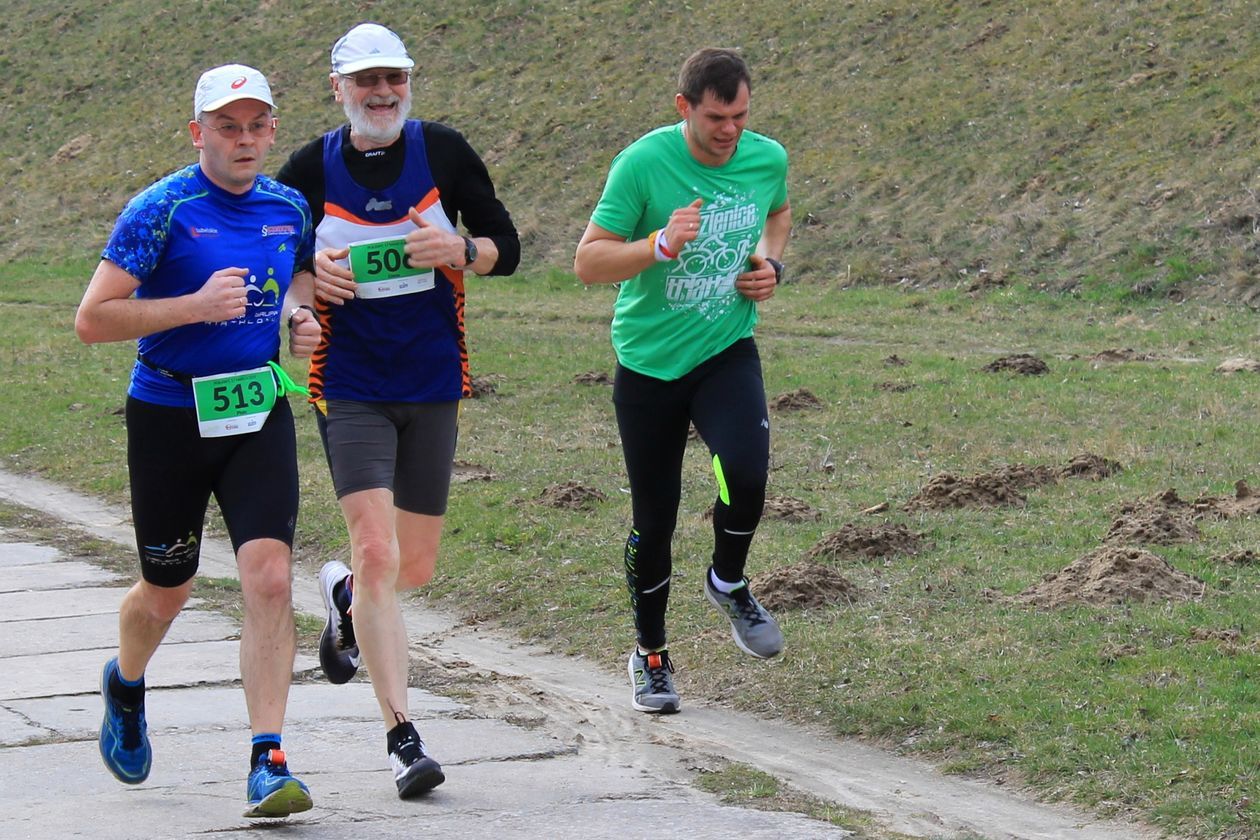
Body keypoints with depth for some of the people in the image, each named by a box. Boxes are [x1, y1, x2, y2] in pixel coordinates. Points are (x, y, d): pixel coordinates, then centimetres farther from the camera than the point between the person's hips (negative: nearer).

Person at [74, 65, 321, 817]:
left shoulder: (289, 208, 5)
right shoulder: (161, 211, -11)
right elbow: (93, 319, -15)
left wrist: (305, 326, 3)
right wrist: (196, 306, -23)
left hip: (260, 415, 3)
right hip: (170, 417, -3)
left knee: (269, 577, -15)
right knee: (168, 591, 12)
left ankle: (268, 762, -13)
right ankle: (126, 685, 47)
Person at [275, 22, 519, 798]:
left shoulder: (444, 152, -2)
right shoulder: (310, 170, -4)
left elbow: (507, 247, 4)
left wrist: (462, 251, -18)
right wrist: (311, 278, -17)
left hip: (434, 385, 2)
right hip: (349, 388, -2)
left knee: (415, 568, 9)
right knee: (377, 551, -16)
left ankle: (346, 595, 46)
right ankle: (403, 737, -12)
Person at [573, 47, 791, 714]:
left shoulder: (767, 159, -3)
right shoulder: (641, 164, -16)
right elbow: (587, 261, -14)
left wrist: (770, 264, 2)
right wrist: (662, 243, -29)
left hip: (727, 351, 2)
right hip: (648, 361, -2)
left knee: (746, 471, -25)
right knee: (654, 518, 5)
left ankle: (729, 583, 6)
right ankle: (650, 656, 26)